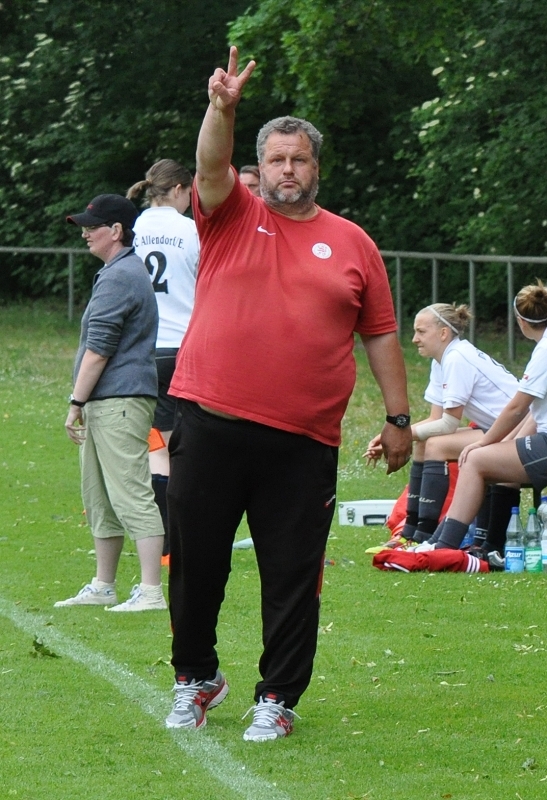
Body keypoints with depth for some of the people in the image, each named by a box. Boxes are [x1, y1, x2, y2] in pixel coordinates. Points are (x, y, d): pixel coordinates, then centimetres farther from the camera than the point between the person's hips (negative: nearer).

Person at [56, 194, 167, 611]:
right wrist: (83, 403, 23)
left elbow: (98, 350, -18)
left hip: (119, 402, -11)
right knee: (99, 498, 17)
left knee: (132, 495, -14)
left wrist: (76, 403, -15)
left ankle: (151, 591, -18)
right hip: (105, 404, 11)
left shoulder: (119, 278, -15)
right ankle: (103, 587, 25)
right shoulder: (129, 271, 20)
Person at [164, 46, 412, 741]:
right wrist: (222, 109, -31)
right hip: (210, 426, 0)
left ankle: (278, 698, 12)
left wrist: (397, 417, 8)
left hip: (304, 441, 0)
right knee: (195, 561, 7)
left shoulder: (350, 242, 9)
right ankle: (195, 678, 25)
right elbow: (211, 168, -13)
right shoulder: (232, 217, 8)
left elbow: (380, 336, 12)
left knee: (293, 574, 2)